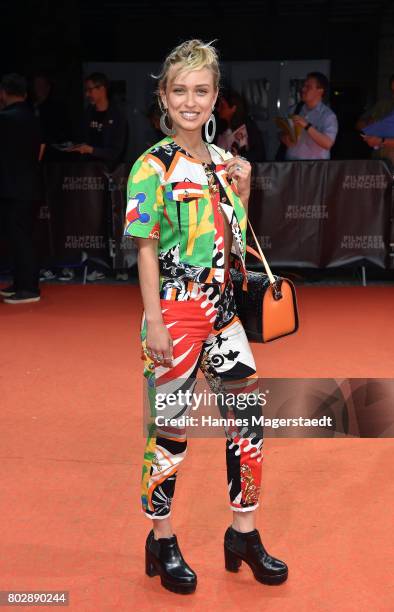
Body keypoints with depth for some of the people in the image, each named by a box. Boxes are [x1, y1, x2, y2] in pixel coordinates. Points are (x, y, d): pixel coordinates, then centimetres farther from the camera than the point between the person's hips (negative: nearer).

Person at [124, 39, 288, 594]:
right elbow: (147, 249, -10)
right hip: (175, 311, -6)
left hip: (222, 308, 6)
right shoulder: (153, 166, -8)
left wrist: (242, 190, 1)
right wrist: (154, 322, -15)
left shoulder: (221, 160, 9)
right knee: (169, 431, 4)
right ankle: (162, 543, 22)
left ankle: (244, 536, 25)